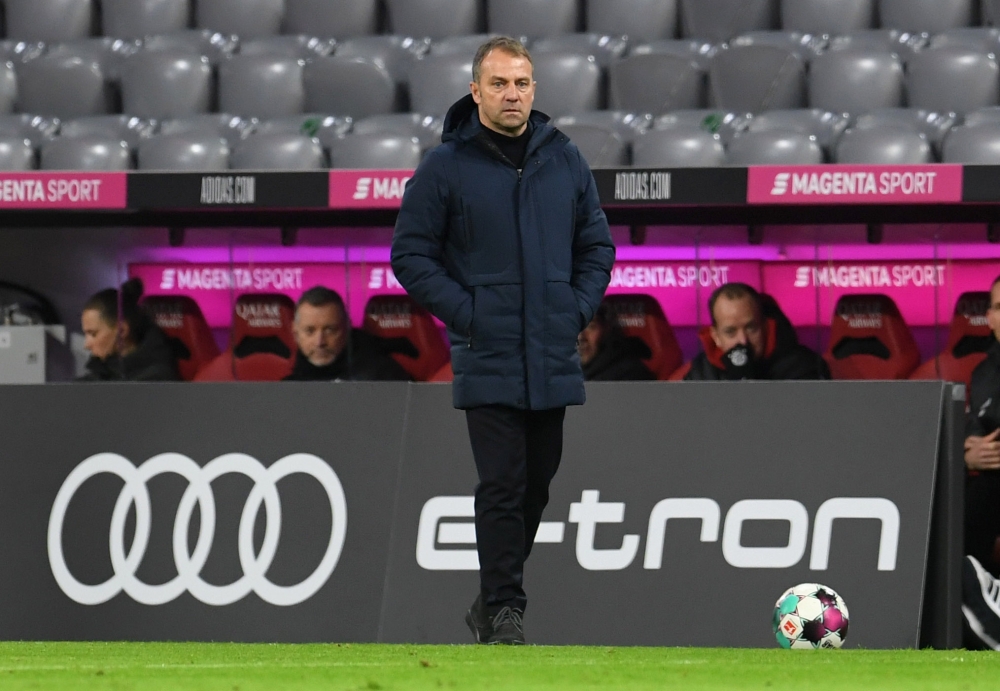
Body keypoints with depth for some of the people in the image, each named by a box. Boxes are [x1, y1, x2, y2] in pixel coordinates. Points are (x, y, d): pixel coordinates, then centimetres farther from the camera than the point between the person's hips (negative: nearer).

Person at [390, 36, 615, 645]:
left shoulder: (566, 160, 8)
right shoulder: (446, 166, -4)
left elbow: (597, 245, 16)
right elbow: (411, 253, -2)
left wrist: (579, 309, 2)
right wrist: (465, 314, -10)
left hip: (554, 360, 5)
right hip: (488, 360, -4)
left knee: (536, 483, 11)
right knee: (502, 486, -9)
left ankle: (496, 597, 23)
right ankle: (504, 611, -7)